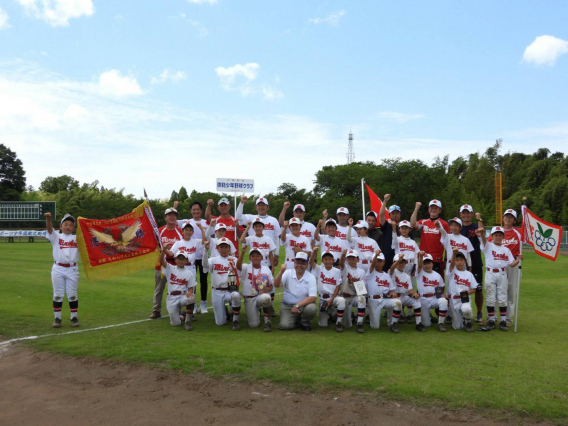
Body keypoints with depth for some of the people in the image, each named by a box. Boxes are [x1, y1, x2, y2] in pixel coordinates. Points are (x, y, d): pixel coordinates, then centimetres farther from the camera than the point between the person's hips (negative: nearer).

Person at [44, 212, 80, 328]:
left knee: (72, 295, 8)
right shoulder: (56, 237, 1)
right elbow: (50, 228, -15)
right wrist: (48, 218, -34)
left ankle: (74, 317, 17)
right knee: (58, 294, 7)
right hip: (58, 269, -1)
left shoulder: (77, 238, 8)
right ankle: (57, 318, 15)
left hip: (72, 269, 1)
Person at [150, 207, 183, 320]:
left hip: (176, 264, 0)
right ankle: (156, 310, 11)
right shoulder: (160, 231, 4)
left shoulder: (180, 232, 4)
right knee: (158, 288, 5)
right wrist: (162, 247, -16)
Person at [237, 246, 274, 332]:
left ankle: (268, 322, -18)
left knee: (265, 298, -40)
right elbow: (238, 265, -23)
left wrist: (268, 289, -12)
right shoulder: (246, 268, 0)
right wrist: (242, 252, -39)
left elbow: (271, 285, 13)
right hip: (249, 299, 0)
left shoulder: (266, 269, 8)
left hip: (262, 295, 0)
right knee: (253, 325, -7)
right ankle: (255, 313, 31)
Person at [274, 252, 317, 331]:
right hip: (287, 306, 0)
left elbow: (313, 297, -14)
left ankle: (304, 322, 2)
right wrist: (281, 272, -33)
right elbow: (276, 285, -16)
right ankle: (296, 320, 14)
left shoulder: (311, 277, -6)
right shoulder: (288, 273, -2)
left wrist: (298, 305, -24)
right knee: (285, 325, -22)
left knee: (312, 308, -32)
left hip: (303, 305, 0)